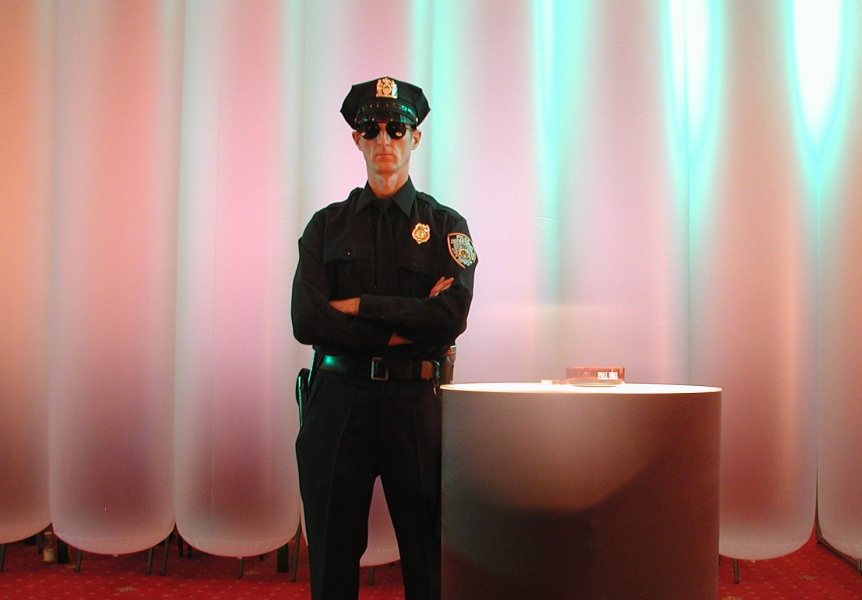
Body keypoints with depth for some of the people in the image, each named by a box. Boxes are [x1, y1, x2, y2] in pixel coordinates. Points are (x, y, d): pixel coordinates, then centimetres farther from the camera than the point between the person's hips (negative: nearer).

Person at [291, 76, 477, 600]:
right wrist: (404, 329, -10)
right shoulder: (327, 226, 10)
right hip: (338, 399, 2)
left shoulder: (446, 226, 7)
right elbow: (307, 321, -5)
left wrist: (359, 306, -9)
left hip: (415, 401, -1)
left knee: (428, 558, 5)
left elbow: (451, 316, -10)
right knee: (332, 556, 10)